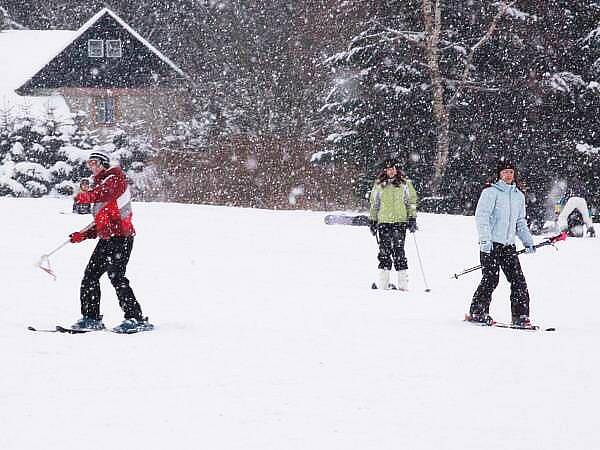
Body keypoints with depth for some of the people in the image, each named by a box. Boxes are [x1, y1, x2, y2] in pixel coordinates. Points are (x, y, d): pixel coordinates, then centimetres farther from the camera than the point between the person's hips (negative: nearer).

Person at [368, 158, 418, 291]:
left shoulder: (405, 183, 7)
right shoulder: (379, 185, 11)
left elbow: (412, 201, 11)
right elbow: (374, 204, 18)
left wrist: (412, 218, 3)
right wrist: (373, 221, 15)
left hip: (400, 221, -2)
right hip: (384, 221, 2)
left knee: (399, 250, -9)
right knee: (384, 251, -2)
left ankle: (403, 284, -8)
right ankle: (383, 284, 2)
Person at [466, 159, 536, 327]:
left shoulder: (519, 196, 16)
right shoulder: (491, 192, -4)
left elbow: (521, 222, 25)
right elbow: (481, 217, -10)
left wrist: (528, 242, 13)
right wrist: (485, 239, -20)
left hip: (508, 244, 6)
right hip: (491, 243, -6)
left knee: (518, 280, -1)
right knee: (491, 279, -10)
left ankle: (520, 316, 4)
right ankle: (477, 312, 1)